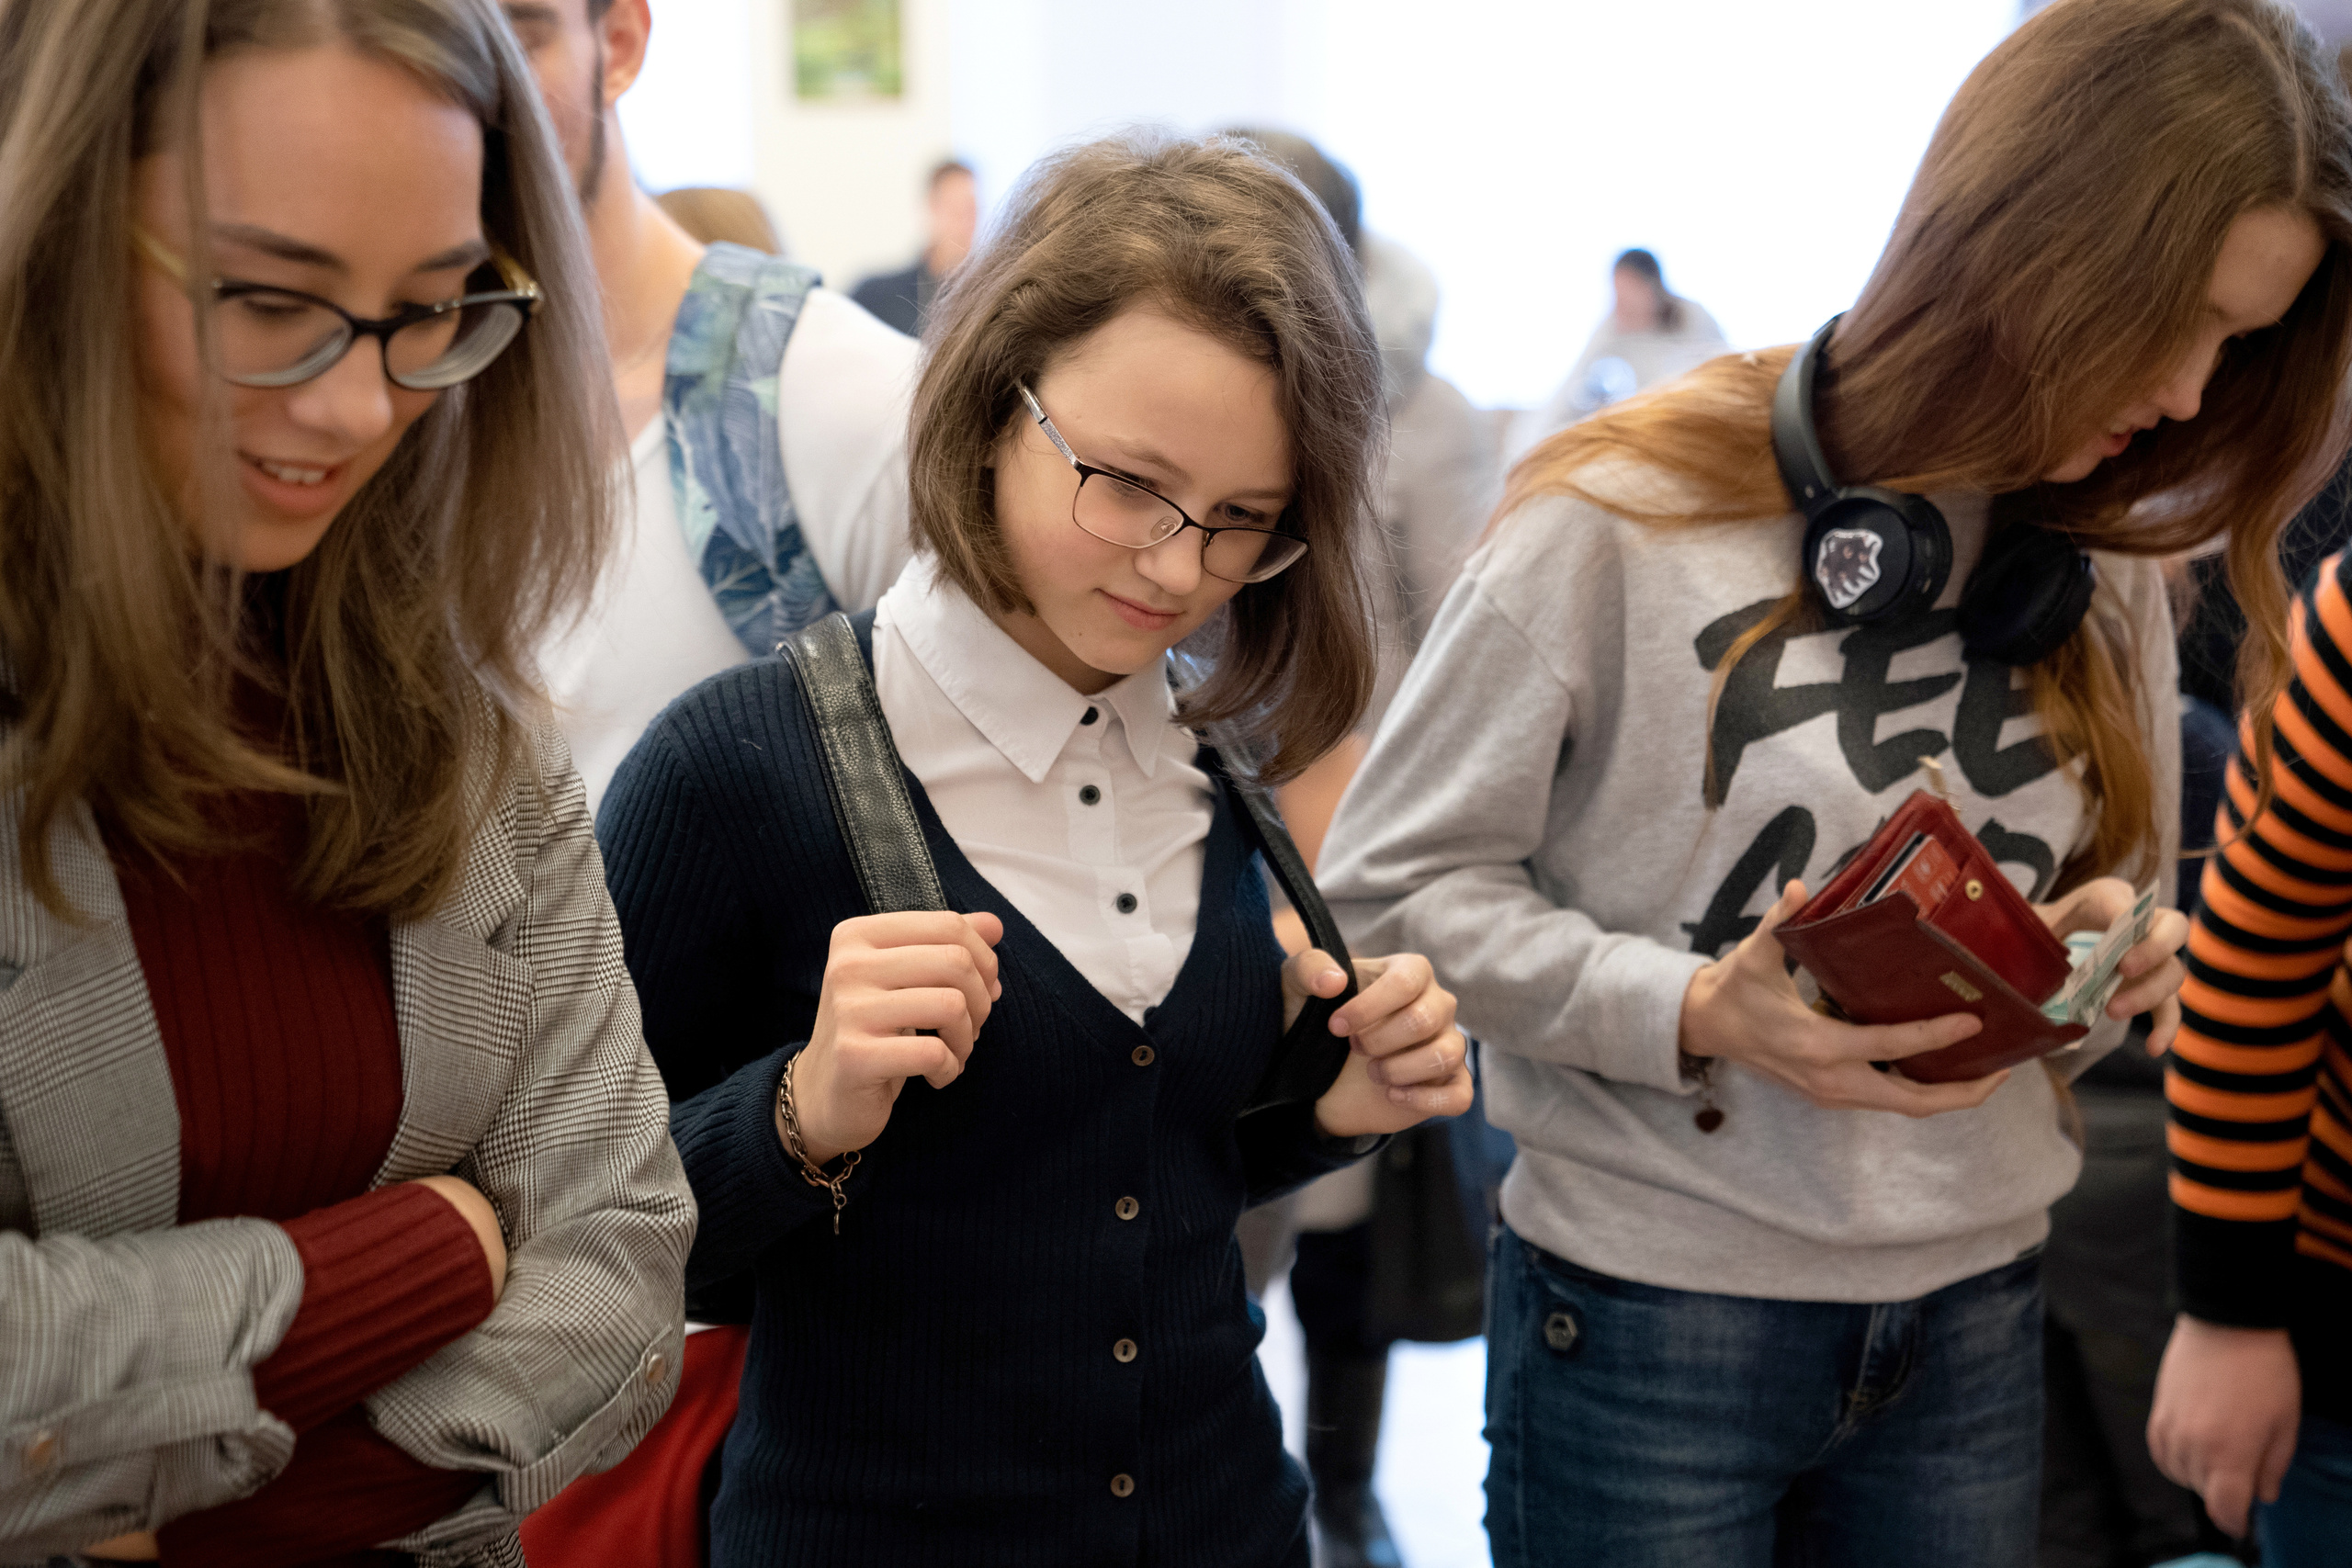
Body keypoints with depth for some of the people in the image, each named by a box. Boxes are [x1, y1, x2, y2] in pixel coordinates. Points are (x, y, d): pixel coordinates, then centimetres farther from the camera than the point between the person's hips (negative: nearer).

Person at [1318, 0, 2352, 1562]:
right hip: (1652, 1305, -5)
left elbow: (2122, 899, 15)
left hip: (1975, 1318, 6)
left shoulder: (2104, 566, 5)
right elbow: (1397, 879, -11)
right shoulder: (1626, 511, -14)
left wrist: (2114, 955, -8)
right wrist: (1691, 1011, -23)